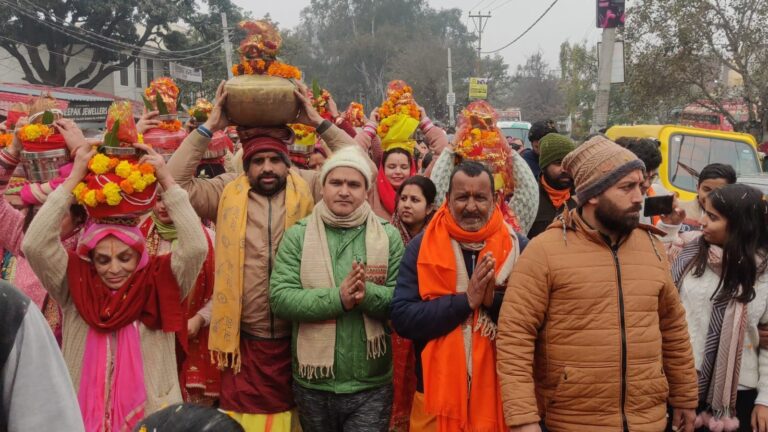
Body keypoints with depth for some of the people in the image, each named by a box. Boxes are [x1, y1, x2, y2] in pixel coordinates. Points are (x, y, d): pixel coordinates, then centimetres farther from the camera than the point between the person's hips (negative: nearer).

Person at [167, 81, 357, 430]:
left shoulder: (309, 188, 2)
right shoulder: (227, 192, 4)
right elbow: (176, 181, -4)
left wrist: (319, 122, -5)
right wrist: (209, 128, -5)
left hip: (300, 338, 0)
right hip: (245, 341, 0)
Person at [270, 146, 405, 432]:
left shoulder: (388, 236, 0)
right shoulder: (297, 235, -2)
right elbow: (280, 298, -12)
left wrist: (367, 294, -25)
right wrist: (338, 297, -24)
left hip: (371, 386, 0)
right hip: (312, 384, 1)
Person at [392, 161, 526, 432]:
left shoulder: (516, 246, 0)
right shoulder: (421, 247, -3)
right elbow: (402, 319, -11)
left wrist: (494, 299, -19)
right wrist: (465, 300, -19)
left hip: (500, 394, 1)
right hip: (437, 396, -1)